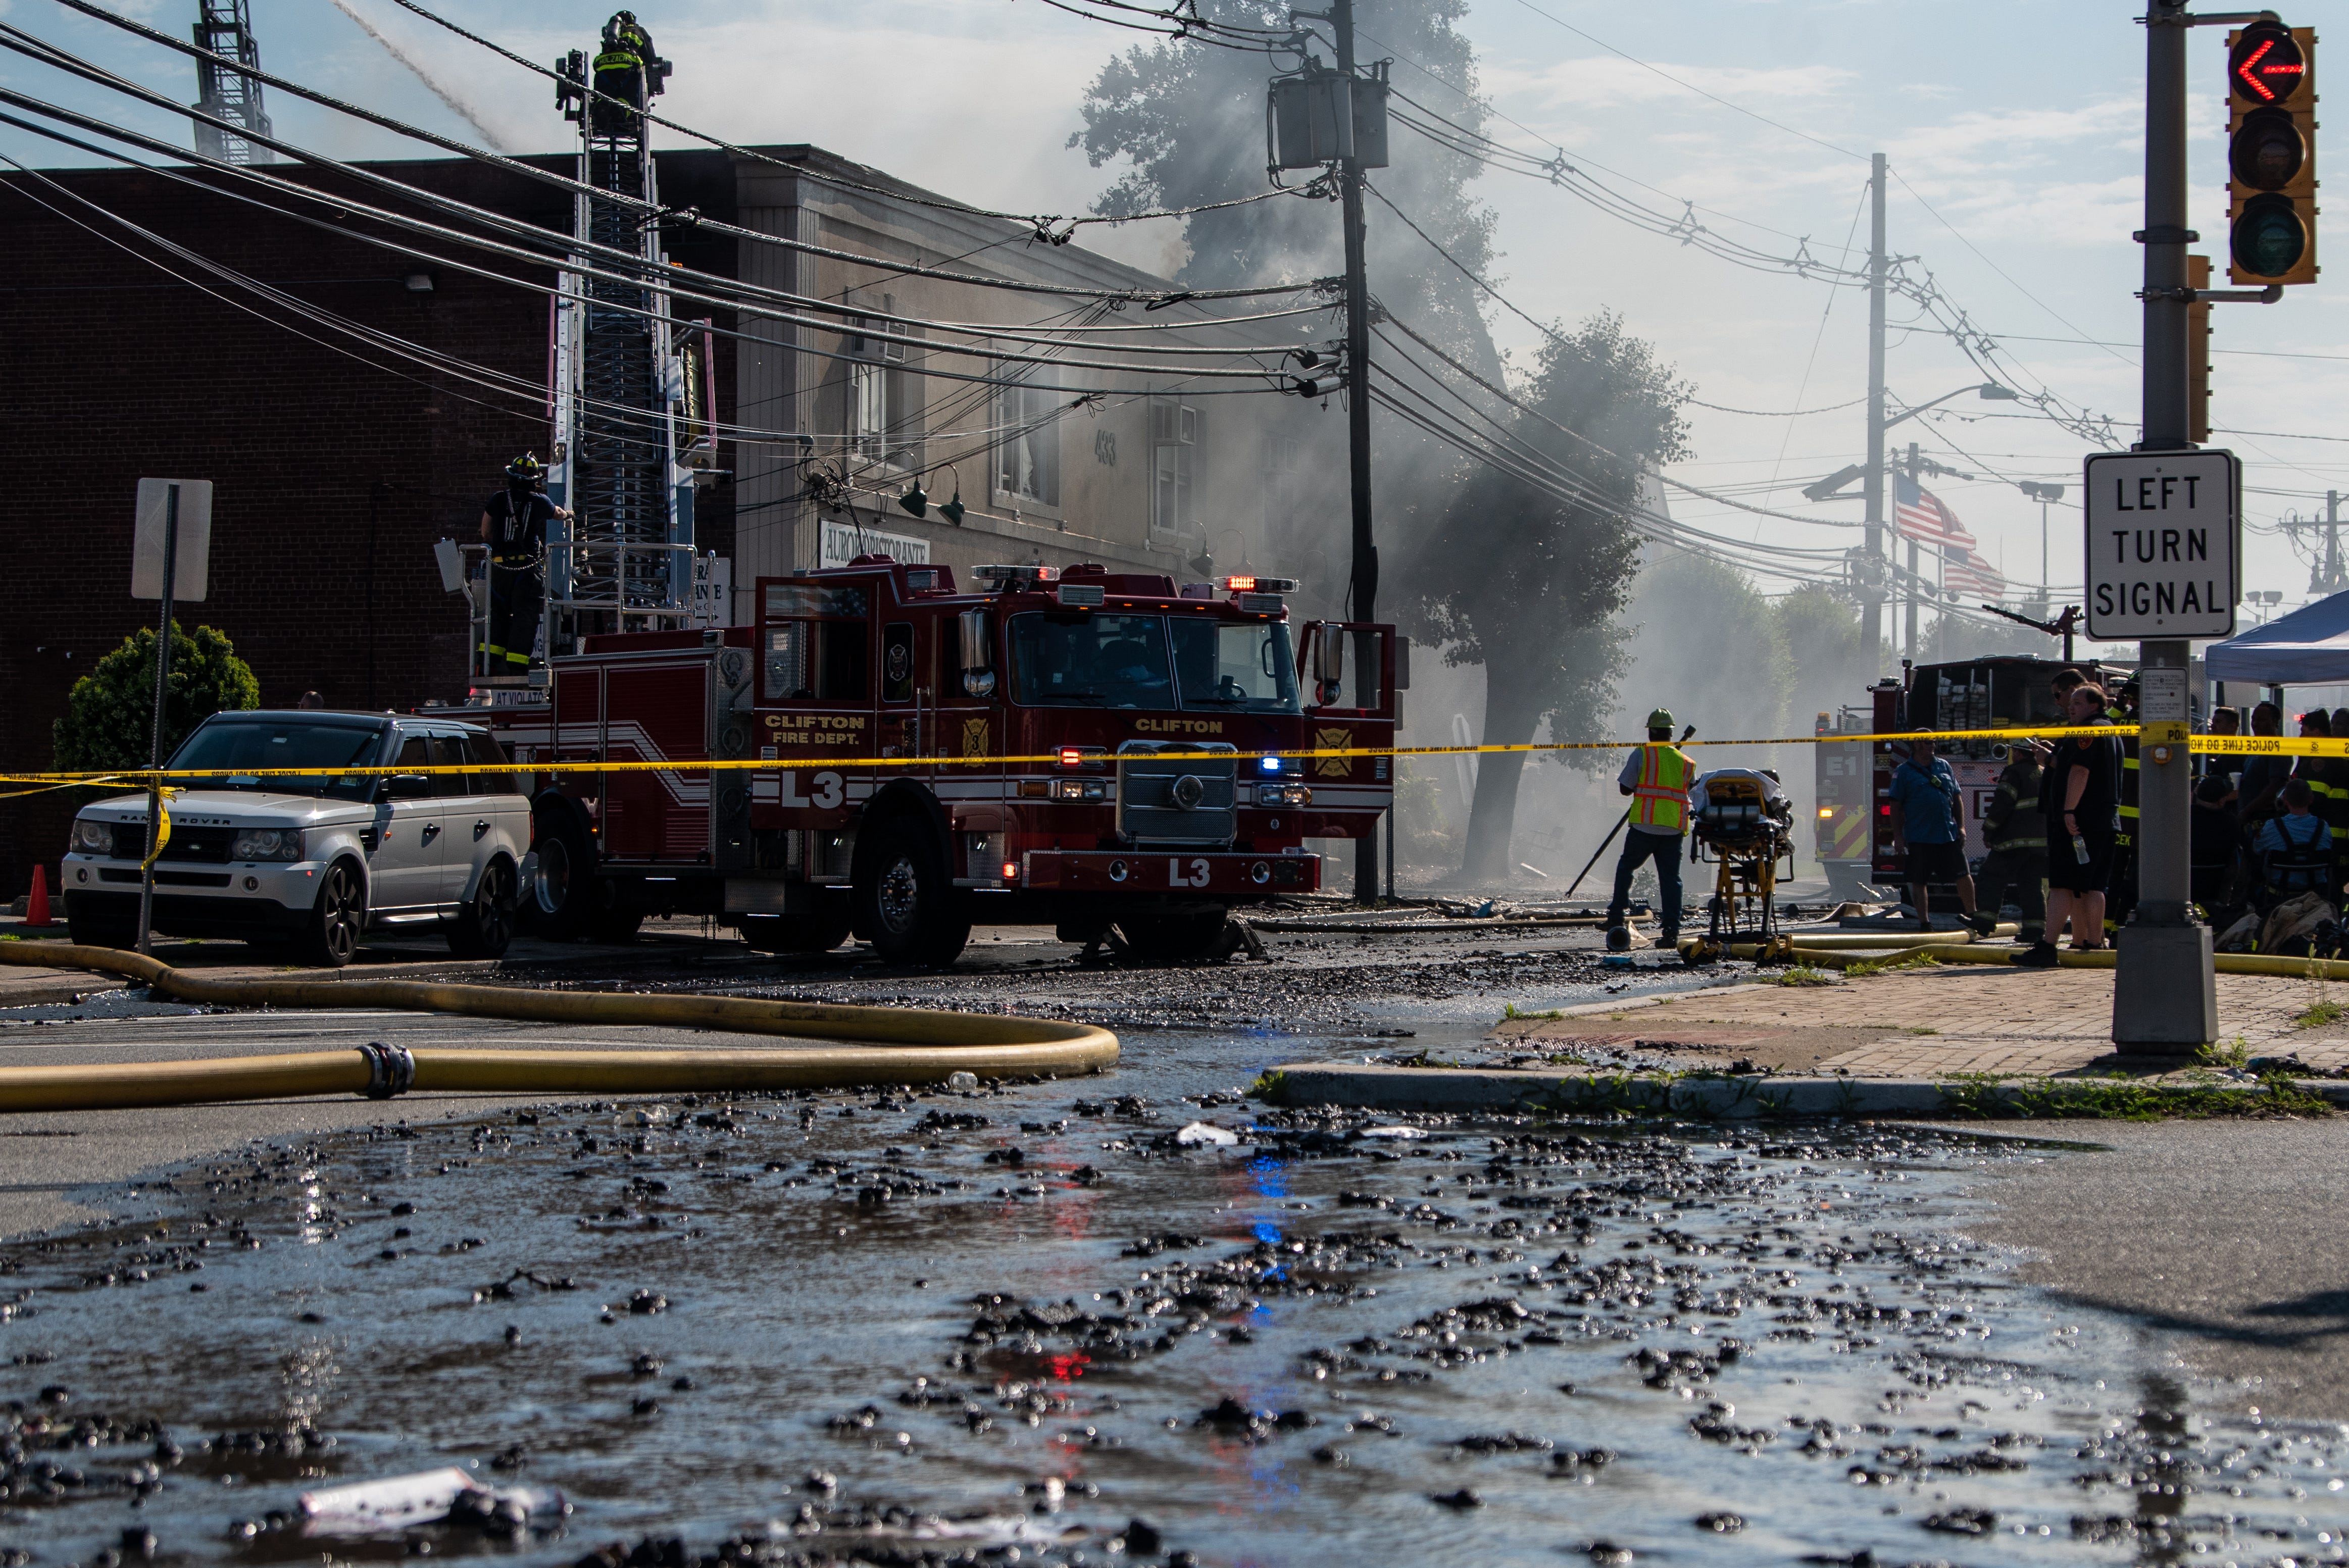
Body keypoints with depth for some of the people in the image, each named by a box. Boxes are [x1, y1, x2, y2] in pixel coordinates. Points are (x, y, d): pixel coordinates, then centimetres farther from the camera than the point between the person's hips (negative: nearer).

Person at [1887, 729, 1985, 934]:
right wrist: (1898, 836, -7)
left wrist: (1961, 827, 7)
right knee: (1918, 881, 1)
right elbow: (1896, 806, -2)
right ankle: (1924, 922, 10)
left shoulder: (1943, 767, 13)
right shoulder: (1904, 772, 0)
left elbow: (1957, 799, 15)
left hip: (1949, 835, 3)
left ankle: (1972, 916, 16)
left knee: (1963, 875, 2)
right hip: (1919, 838, -3)